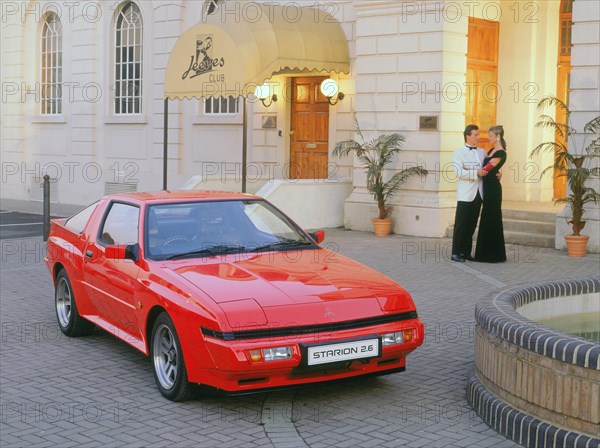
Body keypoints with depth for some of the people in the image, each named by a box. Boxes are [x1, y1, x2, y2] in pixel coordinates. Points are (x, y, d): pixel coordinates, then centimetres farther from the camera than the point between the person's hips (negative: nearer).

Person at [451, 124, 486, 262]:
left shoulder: (482, 152, 16)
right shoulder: (458, 153, 0)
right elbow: (459, 172, -13)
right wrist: (476, 173, -22)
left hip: (478, 194, 5)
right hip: (465, 194, -5)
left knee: (471, 225, 8)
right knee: (460, 225, -4)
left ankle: (466, 252, 15)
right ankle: (455, 253, 0)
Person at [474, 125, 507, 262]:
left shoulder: (500, 153, -14)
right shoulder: (491, 151, 16)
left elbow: (485, 169, -19)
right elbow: (484, 168, 11)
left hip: (493, 188, -9)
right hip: (487, 186, 9)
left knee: (491, 219, -4)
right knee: (487, 219, 11)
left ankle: (493, 255, 2)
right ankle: (487, 253, 16)